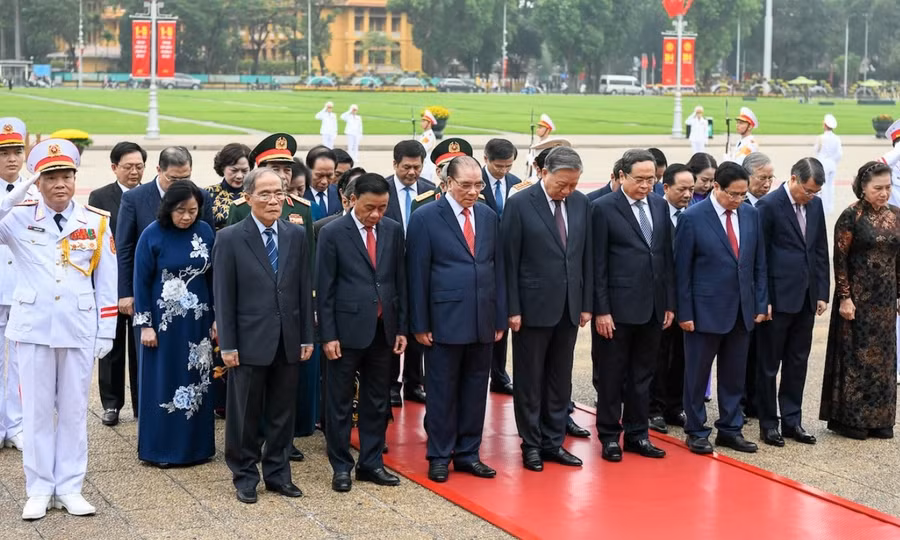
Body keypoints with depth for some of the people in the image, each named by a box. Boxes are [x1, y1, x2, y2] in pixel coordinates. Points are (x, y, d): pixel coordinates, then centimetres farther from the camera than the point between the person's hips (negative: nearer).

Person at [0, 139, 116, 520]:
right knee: (36, 411, 5)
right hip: (33, 327, 0)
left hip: (79, 329, 1)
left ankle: (69, 488, 17)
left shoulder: (96, 222, 0)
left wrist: (106, 332, 1)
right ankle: (39, 490, 14)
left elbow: (106, 283, 3)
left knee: (73, 410, 8)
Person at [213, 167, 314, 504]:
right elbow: (223, 296, -5)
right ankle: (245, 476, 18)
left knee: (283, 413, 11)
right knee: (245, 414, 6)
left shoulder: (297, 236, 6)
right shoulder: (230, 239, -5)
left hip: (288, 341, 3)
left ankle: (277, 473, 23)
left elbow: (305, 289, 8)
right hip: (250, 341, -3)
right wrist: (227, 345, -8)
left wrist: (307, 337, 5)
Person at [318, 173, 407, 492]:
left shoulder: (393, 230, 5)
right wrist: (328, 335, -10)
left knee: (377, 402, 11)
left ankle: (371, 463, 21)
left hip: (383, 330, 4)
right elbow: (324, 288, -7)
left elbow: (400, 281, 9)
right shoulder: (333, 233, -7)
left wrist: (402, 328, 6)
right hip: (347, 330, -4)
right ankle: (341, 467, 15)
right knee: (340, 403, 5)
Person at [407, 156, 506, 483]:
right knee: (442, 391, 3)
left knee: (475, 389, 10)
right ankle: (439, 457, 14)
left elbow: (498, 269, 12)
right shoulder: (425, 218, -5)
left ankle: (468, 453, 20)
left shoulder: (489, 217, 10)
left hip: (482, 321, 5)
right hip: (445, 320, -5)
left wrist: (500, 318, 8)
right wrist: (420, 325, -8)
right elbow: (417, 274, -6)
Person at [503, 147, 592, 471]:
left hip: (569, 307, 4)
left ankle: (553, 442, 20)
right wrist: (512, 309, -11)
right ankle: (531, 445, 15)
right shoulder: (520, 204, -9)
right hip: (533, 306, -4)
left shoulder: (581, 203, 4)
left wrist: (586, 304, 7)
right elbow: (509, 260, -8)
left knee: (560, 380, 11)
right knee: (529, 380, 5)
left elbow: (586, 256, 9)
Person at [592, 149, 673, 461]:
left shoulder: (660, 206, 9)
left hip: (653, 307, 5)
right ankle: (609, 436, 16)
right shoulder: (604, 208, -7)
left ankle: (637, 434, 22)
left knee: (642, 374, 12)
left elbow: (667, 257, 12)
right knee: (611, 375, 5)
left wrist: (670, 303, 9)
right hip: (617, 307, -5)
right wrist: (601, 310, -12)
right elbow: (598, 265, -9)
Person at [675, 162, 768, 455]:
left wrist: (761, 304, 6)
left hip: (742, 310, 5)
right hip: (706, 309, -5)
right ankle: (696, 431, 18)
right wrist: (684, 313, -10)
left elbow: (759, 263, 10)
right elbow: (682, 269, -8)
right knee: (698, 374, 6)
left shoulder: (751, 214, 5)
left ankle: (730, 429, 23)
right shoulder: (693, 218, -10)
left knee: (734, 374, 12)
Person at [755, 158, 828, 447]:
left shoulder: (815, 205, 8)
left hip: (806, 298, 6)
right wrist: (762, 300, -12)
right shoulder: (769, 205, -11)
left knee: (797, 363, 12)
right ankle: (768, 424, 13)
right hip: (778, 298, -6)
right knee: (769, 365, 5)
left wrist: (822, 293, 8)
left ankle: (792, 421, 20)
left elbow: (820, 250, 13)